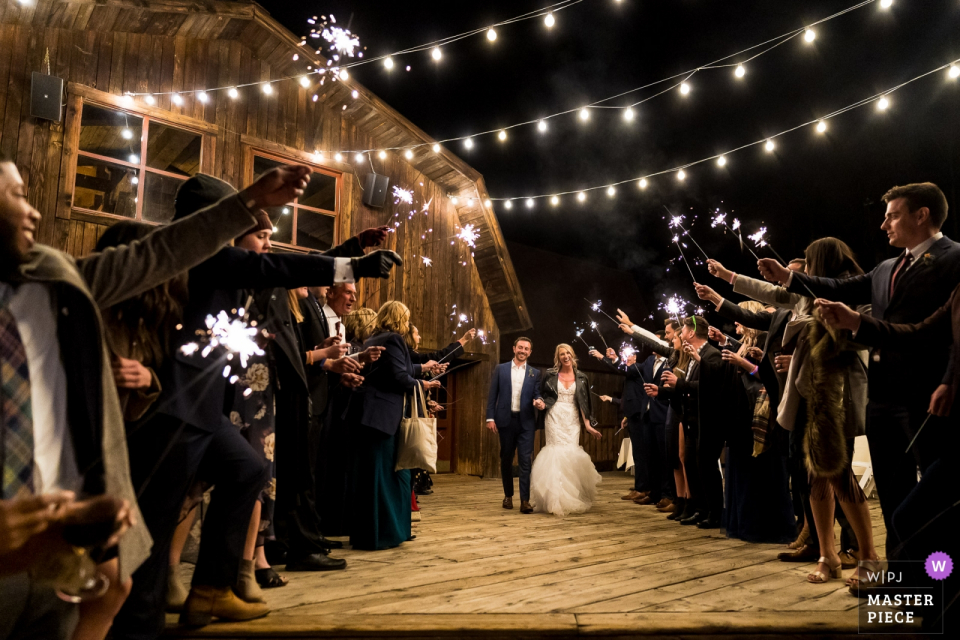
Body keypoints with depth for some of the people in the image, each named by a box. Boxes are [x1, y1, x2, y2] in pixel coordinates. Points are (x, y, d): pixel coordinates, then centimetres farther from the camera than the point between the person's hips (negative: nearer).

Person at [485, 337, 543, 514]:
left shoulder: (535, 373, 8)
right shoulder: (500, 369, 7)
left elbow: (537, 394, 6)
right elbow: (492, 395, 4)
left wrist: (538, 400, -19)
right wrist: (490, 418, -3)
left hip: (526, 421, 0)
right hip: (506, 420, 1)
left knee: (525, 460, -6)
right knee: (506, 459, 10)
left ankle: (525, 500, -5)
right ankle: (508, 496, 24)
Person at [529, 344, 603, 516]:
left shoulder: (581, 377, 9)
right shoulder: (549, 374, 5)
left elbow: (584, 403, 8)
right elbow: (541, 395, 12)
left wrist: (588, 425, 2)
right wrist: (540, 403, -11)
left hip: (572, 420, 2)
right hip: (554, 417, -2)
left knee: (572, 453, -4)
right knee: (557, 452, -9)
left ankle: (573, 499, 10)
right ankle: (557, 500, -4)